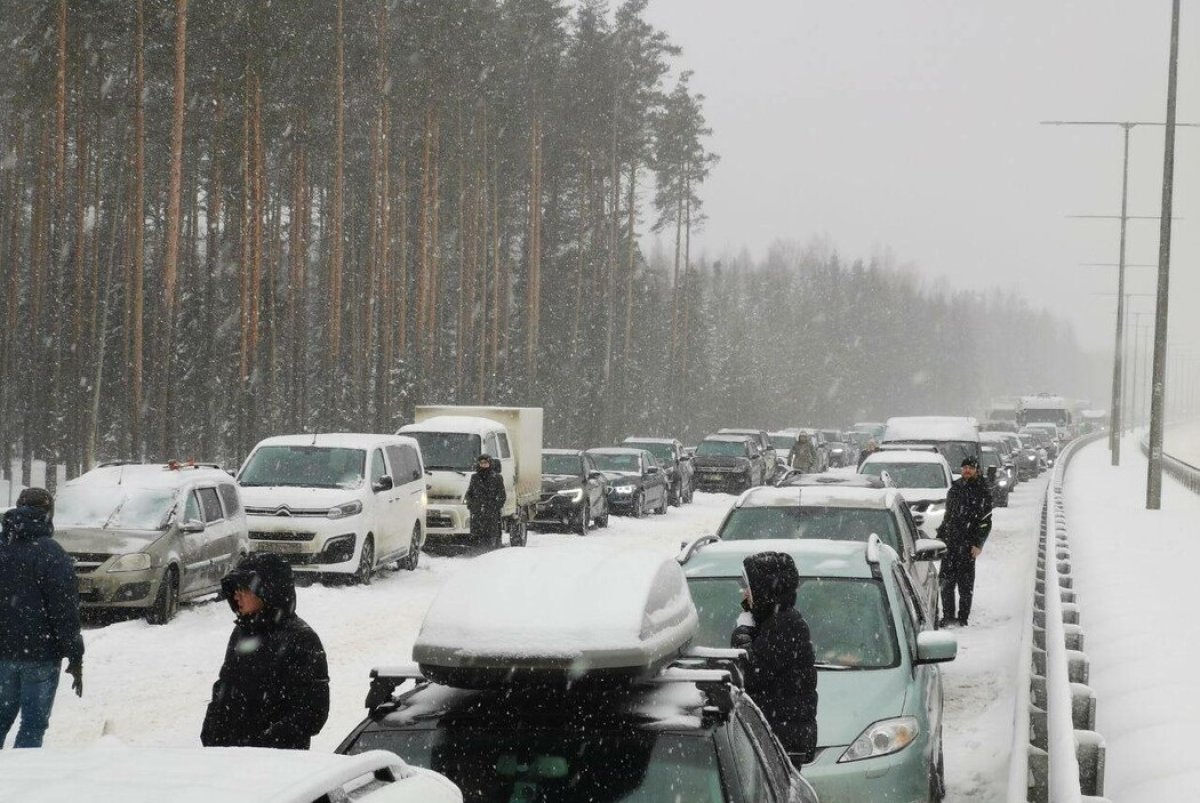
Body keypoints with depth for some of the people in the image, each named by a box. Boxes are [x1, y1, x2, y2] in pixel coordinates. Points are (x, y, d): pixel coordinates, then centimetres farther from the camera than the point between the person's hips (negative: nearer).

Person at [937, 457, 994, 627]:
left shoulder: (982, 492, -1)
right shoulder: (955, 488, 16)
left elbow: (985, 522, -4)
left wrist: (978, 544, -11)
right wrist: (940, 535, 19)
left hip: (967, 543, -5)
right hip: (949, 541, 5)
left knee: (965, 582, -3)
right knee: (946, 580, 2)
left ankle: (963, 617, 3)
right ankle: (948, 615, 9)